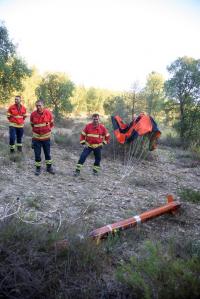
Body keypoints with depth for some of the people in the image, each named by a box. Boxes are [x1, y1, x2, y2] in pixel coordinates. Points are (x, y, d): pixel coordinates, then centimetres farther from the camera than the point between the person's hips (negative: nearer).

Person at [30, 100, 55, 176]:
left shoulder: (48, 113, -11)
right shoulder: (33, 114, -10)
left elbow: (51, 123, 7)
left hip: (46, 137, 0)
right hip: (36, 137, 0)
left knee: (47, 153, 13)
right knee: (37, 154, 6)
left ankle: (49, 167, 27)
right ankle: (38, 168, 21)